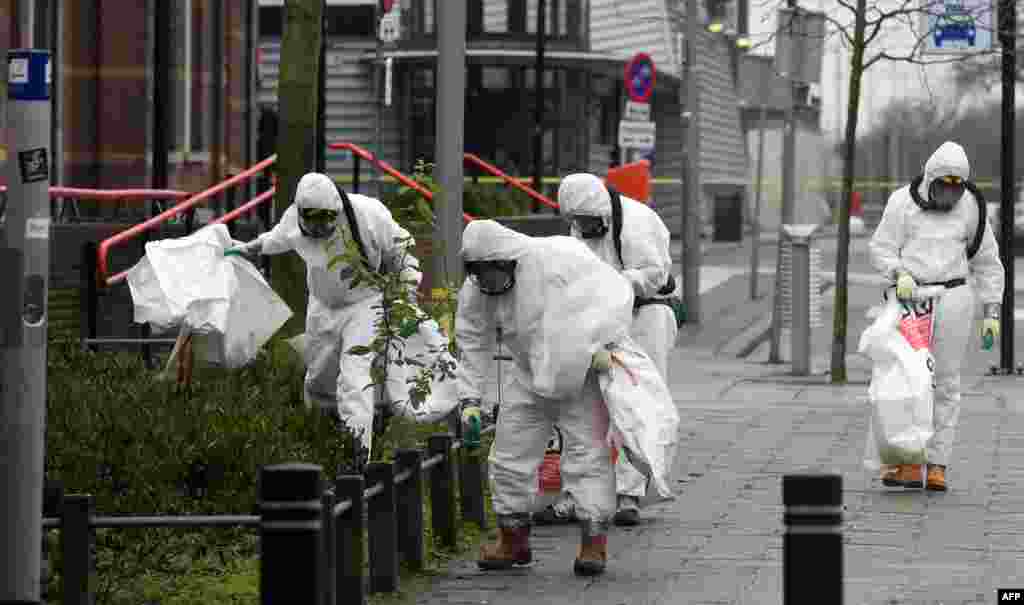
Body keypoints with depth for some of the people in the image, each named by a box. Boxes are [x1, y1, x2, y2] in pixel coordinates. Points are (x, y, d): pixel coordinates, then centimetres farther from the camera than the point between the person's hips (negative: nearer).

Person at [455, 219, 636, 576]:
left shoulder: (557, 258, -24)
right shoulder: (476, 292, -7)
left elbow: (613, 293, -21)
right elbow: (472, 346, 4)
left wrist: (599, 346, -24)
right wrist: (469, 397, -2)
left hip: (581, 375, -5)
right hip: (530, 381, 5)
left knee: (588, 452, -10)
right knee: (510, 454, 7)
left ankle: (594, 542, -4)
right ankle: (513, 539, 22)